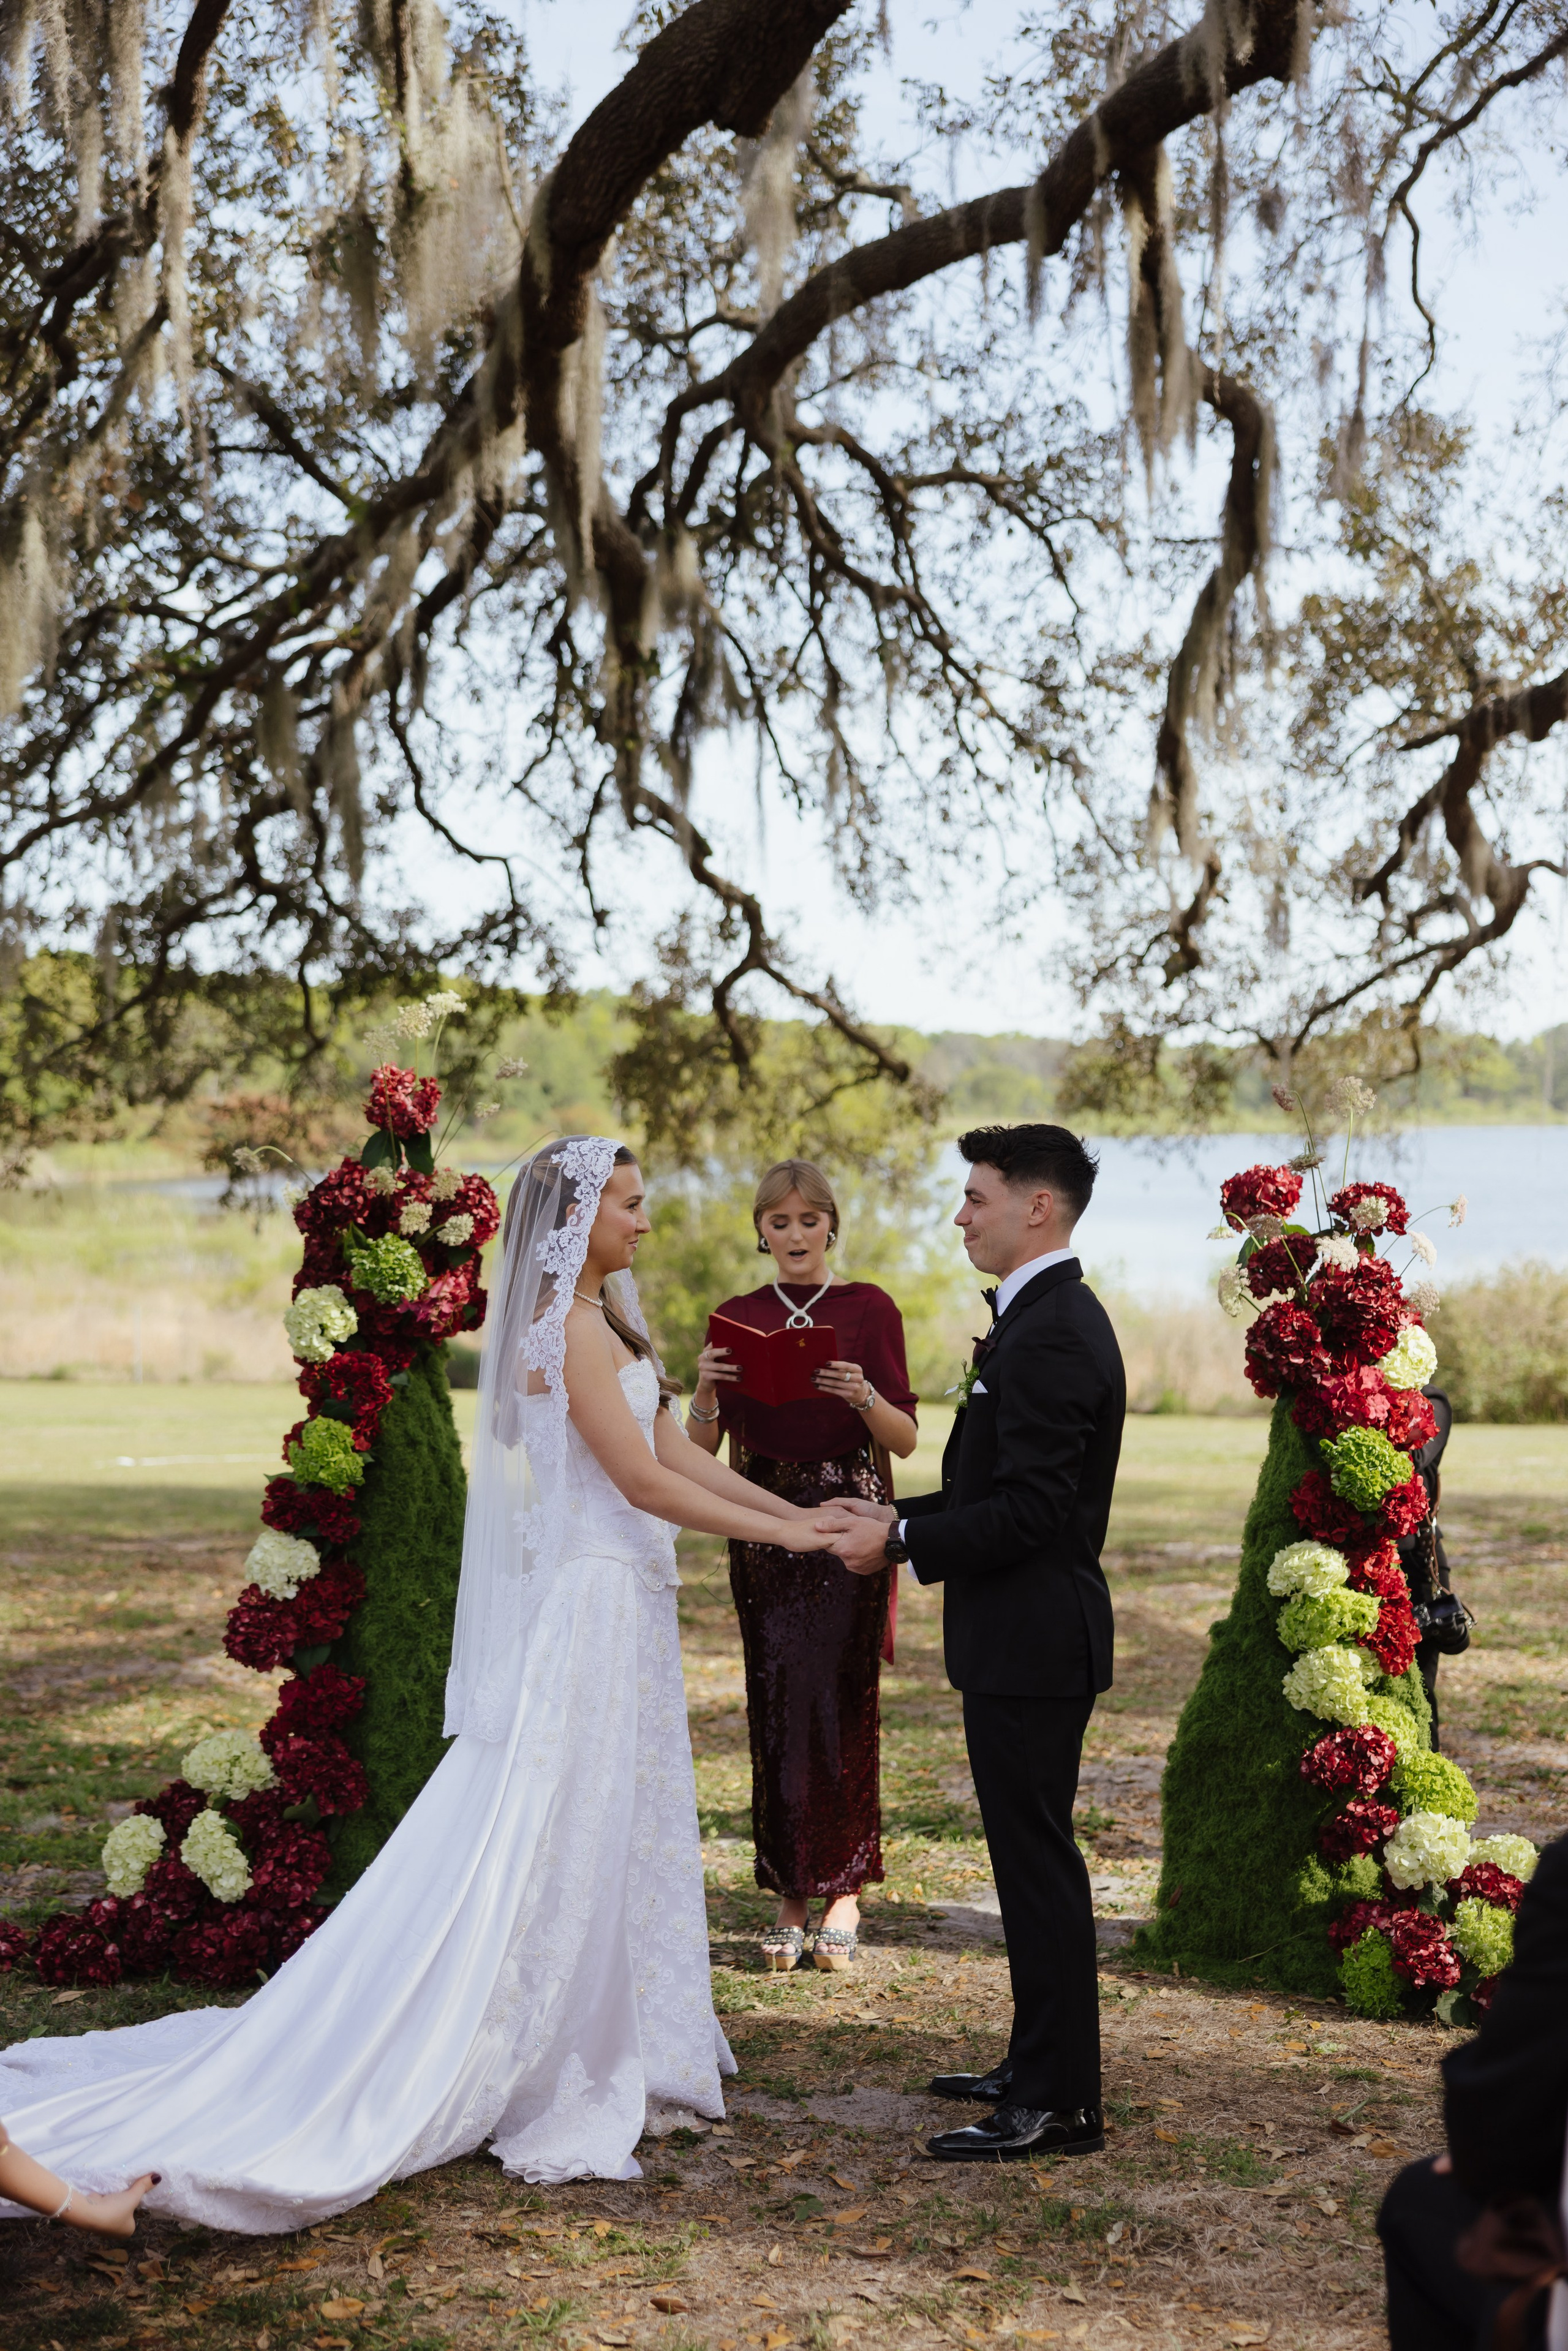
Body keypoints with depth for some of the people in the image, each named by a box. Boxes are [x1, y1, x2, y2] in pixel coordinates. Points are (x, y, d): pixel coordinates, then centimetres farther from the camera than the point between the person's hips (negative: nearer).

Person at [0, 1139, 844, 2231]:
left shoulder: (601, 1321, 14)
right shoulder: (573, 1327, -17)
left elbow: (677, 1452, 13)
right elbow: (643, 1480, -19)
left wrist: (802, 1512, 8)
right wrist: (783, 1533, -12)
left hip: (616, 1606, 10)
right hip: (590, 1606, -10)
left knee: (612, 1838, 15)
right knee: (554, 1847, -3)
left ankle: (602, 2062, 25)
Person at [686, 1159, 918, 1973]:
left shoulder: (869, 1309, 0)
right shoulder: (737, 1319, 7)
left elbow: (906, 1440, -3)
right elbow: (700, 1451, 6)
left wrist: (864, 1396, -21)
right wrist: (705, 1391, -13)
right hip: (764, 1529, 2)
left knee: (841, 1704, -3)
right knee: (776, 1709, 1)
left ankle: (843, 1891, 9)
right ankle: (791, 1896, 9)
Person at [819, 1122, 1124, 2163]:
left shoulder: (1050, 1335, -20)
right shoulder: (1051, 1317, 14)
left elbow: (1027, 1511, -24)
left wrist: (901, 1543, -17)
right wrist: (898, 1516, 11)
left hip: (1031, 1643, -11)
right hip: (1028, 1642, 11)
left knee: (1038, 1862, -2)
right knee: (1034, 1858, 18)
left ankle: (1058, 2103, 7)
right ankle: (1041, 2066, 29)